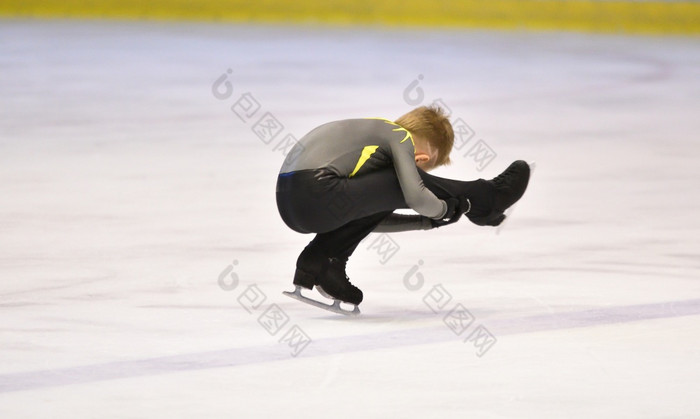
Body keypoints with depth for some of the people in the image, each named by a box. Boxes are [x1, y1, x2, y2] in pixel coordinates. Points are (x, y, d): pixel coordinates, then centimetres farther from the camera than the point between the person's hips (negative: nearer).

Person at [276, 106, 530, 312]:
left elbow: (372, 219, 34)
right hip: (317, 195, -9)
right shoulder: (401, 137, 4)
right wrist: (446, 209, 10)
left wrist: (428, 221, 31)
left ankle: (321, 260, 13)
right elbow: (415, 196, -11)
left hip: (289, 202, 9)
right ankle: (485, 200, 21)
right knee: (406, 183, 2)